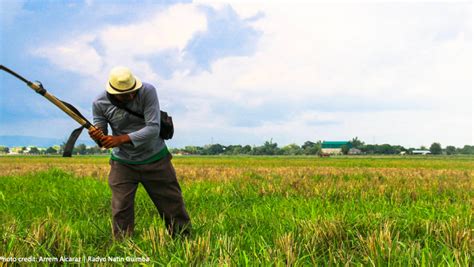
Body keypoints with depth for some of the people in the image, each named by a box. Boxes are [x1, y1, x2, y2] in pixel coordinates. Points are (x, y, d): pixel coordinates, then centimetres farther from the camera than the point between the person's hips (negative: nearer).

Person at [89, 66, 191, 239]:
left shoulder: (148, 91, -18)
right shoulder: (100, 103, -11)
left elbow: (153, 129, -25)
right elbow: (102, 136, -6)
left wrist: (123, 139, -35)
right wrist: (98, 137, -31)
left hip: (155, 159, -1)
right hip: (122, 163, 1)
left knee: (173, 205, 7)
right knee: (121, 210, -1)